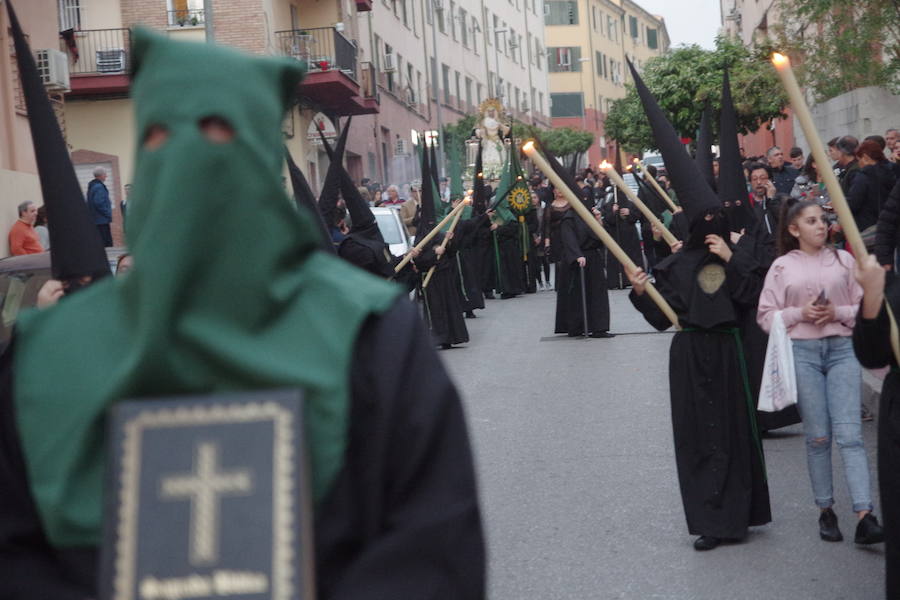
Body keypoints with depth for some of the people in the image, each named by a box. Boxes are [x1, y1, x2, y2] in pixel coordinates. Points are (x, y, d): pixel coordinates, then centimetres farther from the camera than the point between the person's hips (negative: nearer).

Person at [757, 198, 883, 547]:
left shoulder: (843, 259, 7)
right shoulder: (782, 266, 5)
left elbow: (864, 306, 8)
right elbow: (765, 316, 4)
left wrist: (837, 313, -10)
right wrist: (800, 314, -11)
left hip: (841, 348, 0)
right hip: (801, 351, 0)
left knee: (849, 434, -8)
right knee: (818, 436, 3)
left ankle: (864, 517, -14)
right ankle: (825, 510, 17)